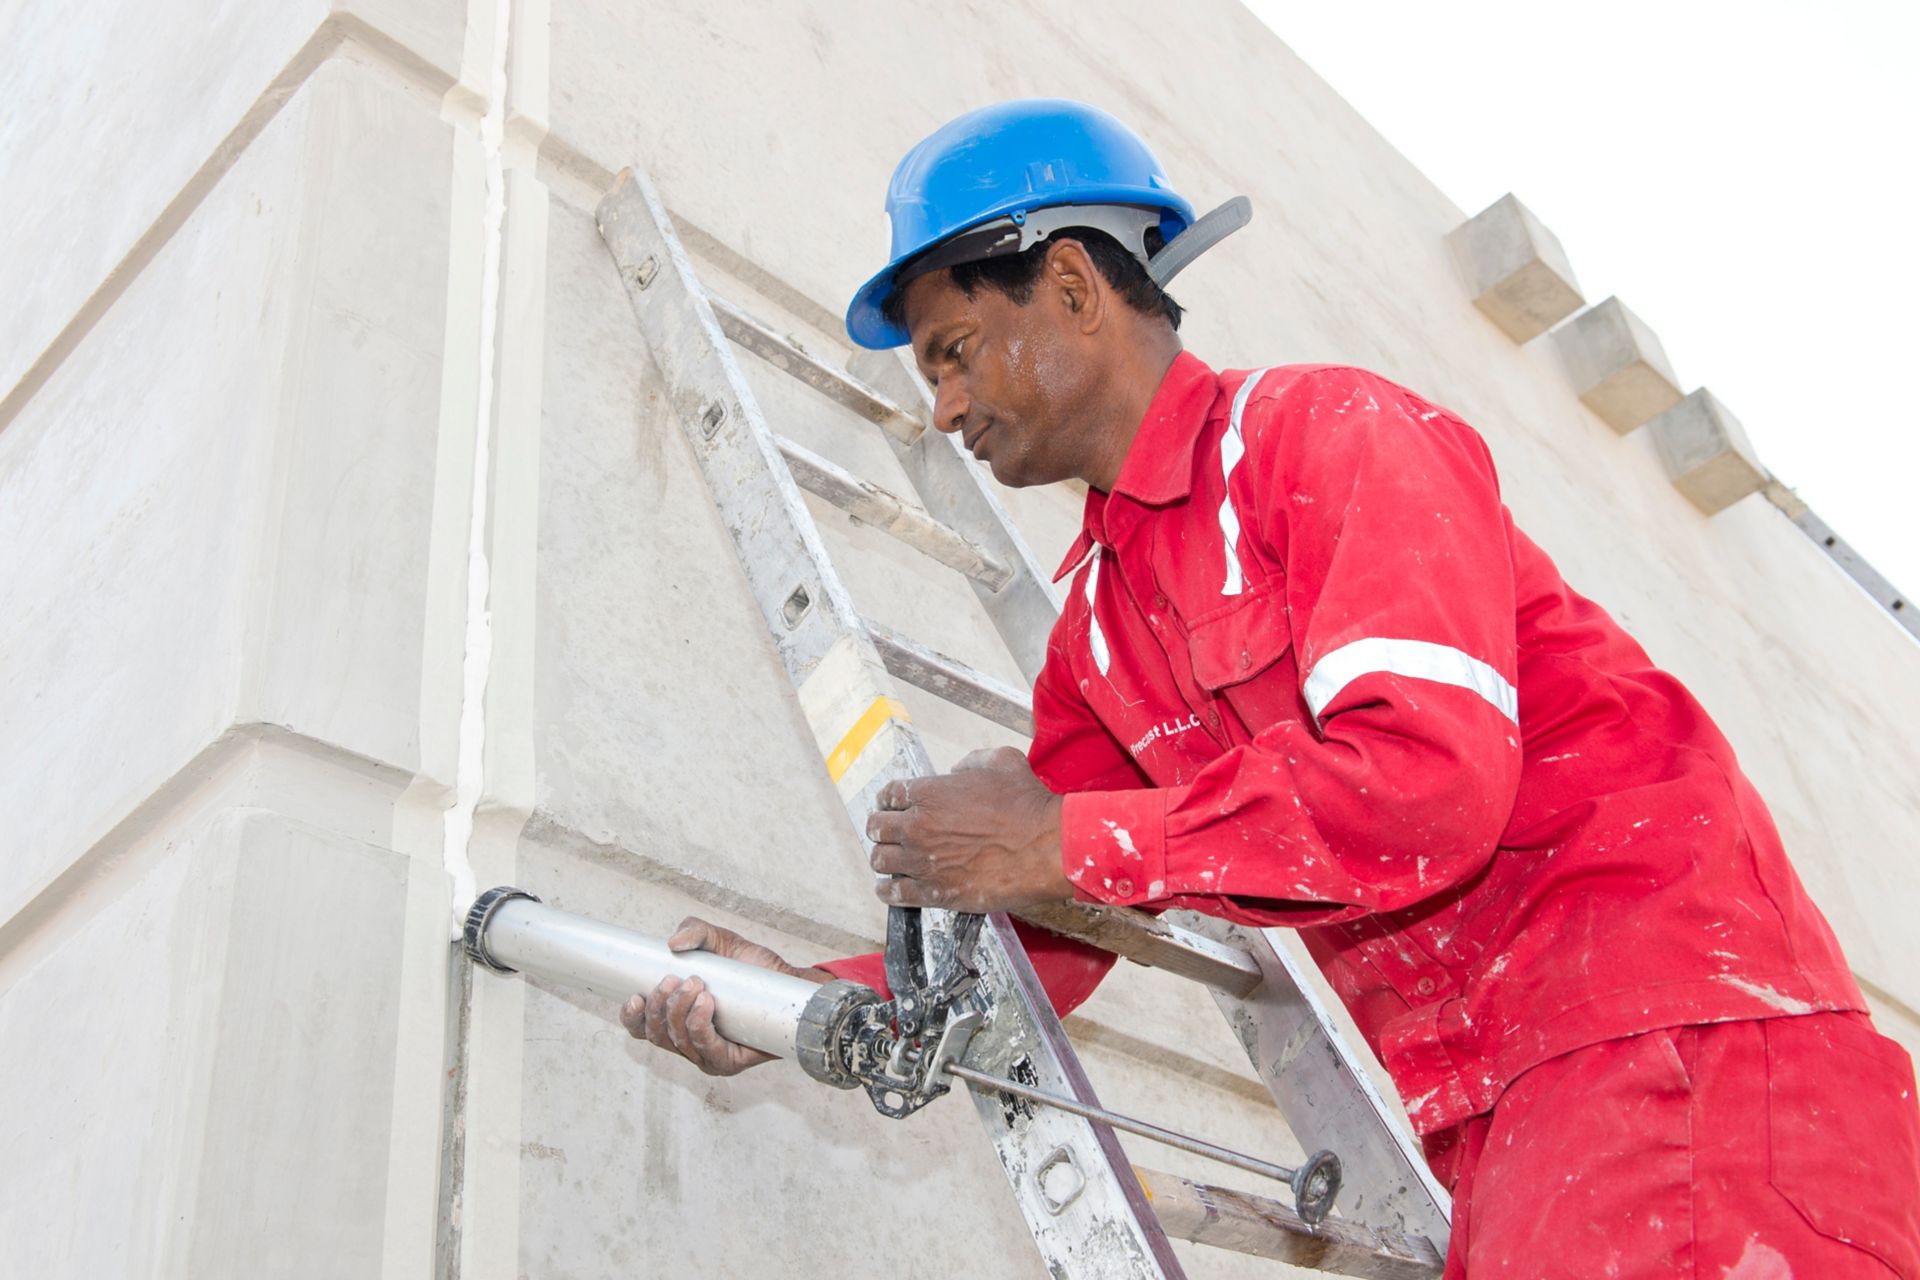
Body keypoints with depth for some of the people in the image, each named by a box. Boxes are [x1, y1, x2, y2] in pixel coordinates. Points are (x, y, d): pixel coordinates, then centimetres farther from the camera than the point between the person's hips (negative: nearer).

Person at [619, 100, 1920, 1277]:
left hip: (1667, 1032, -7)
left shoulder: (1333, 431, -11)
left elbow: (1431, 778, -25)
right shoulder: (1097, 626, 12)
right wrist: (814, 1001, -4)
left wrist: (1071, 840, -20)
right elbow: (1037, 934, 11)